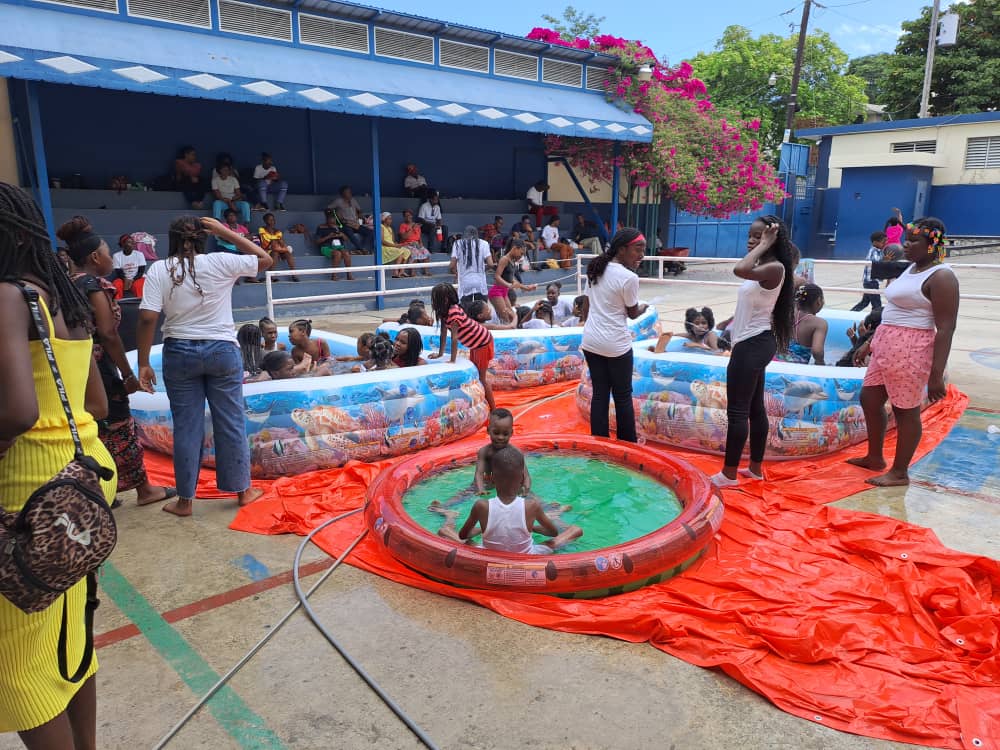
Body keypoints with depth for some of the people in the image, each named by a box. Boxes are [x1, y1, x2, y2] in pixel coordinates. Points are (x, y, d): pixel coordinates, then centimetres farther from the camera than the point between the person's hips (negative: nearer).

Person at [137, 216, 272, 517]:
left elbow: (147, 318, -11)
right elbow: (265, 260, 8)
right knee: (231, 422, 9)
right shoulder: (220, 262, -5)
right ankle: (243, 490, 21)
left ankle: (185, 500, 19)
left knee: (186, 426, 9)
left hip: (179, 353, 1)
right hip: (223, 351, 0)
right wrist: (225, 232, 6)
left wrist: (143, 364, -5)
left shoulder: (159, 270, -4)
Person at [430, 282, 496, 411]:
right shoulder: (444, 311, -3)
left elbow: (454, 338, -30)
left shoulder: (454, 311, -29)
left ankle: (493, 409, 8)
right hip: (475, 343, 9)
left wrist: (452, 361, -29)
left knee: (481, 377, -2)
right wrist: (440, 354, 5)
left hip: (483, 342, -9)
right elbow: (444, 333, 3)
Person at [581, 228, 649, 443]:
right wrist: (644, 307, 15)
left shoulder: (596, 268, 4)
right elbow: (633, 313, -2)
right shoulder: (629, 277, -16)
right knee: (623, 397, 7)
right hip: (617, 345, -6)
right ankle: (628, 446, 18)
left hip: (591, 341, 6)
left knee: (599, 394, 10)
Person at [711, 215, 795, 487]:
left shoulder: (775, 267, -18)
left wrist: (764, 245, -24)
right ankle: (755, 468, 25)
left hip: (753, 344, -11)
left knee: (737, 410, -5)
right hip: (753, 343, 11)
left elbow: (739, 270, -37)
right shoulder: (762, 268, 13)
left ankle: (729, 474, 2)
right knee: (754, 407, 15)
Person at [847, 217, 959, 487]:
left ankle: (899, 472, 17)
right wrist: (870, 344, 23)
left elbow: (946, 329, -18)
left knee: (905, 411, 3)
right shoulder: (912, 269, 14)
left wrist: (937, 374, -21)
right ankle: (875, 458, 34)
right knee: (869, 399, 17)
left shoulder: (941, 277, -14)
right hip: (886, 345, 10)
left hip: (910, 351, -10)